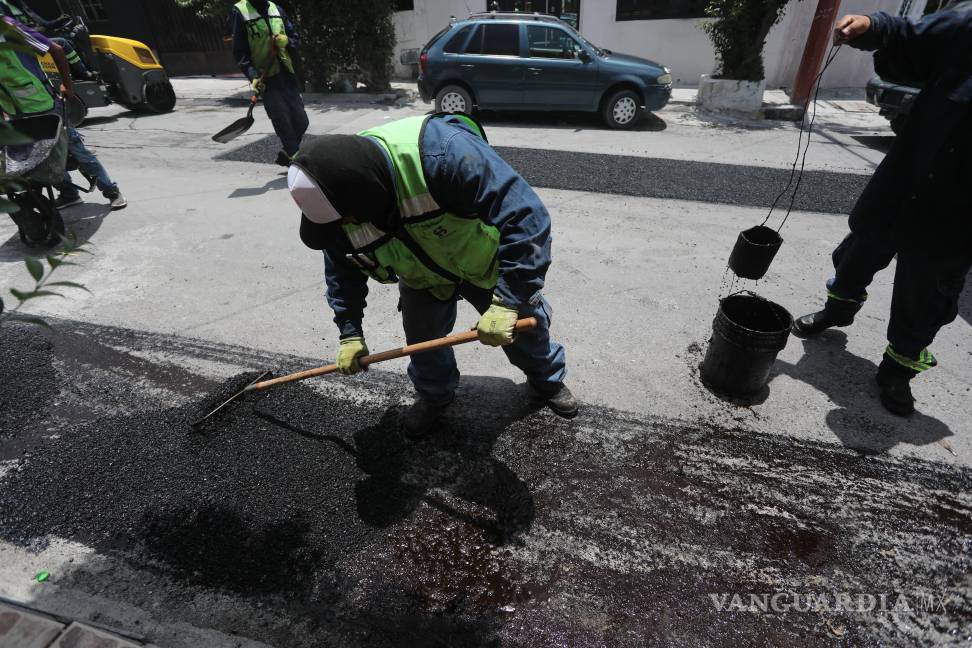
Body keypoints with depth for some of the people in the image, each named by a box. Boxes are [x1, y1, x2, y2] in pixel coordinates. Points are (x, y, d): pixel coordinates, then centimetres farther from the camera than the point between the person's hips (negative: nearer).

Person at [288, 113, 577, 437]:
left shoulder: (442, 152, -45)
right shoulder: (334, 192, -22)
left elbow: (526, 216, -44)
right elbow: (342, 270, -4)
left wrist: (507, 302, -45)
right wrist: (349, 333, -3)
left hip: (485, 264, -3)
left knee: (522, 324, 11)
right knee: (423, 341, 5)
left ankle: (547, 377, 43)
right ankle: (434, 395, 38)